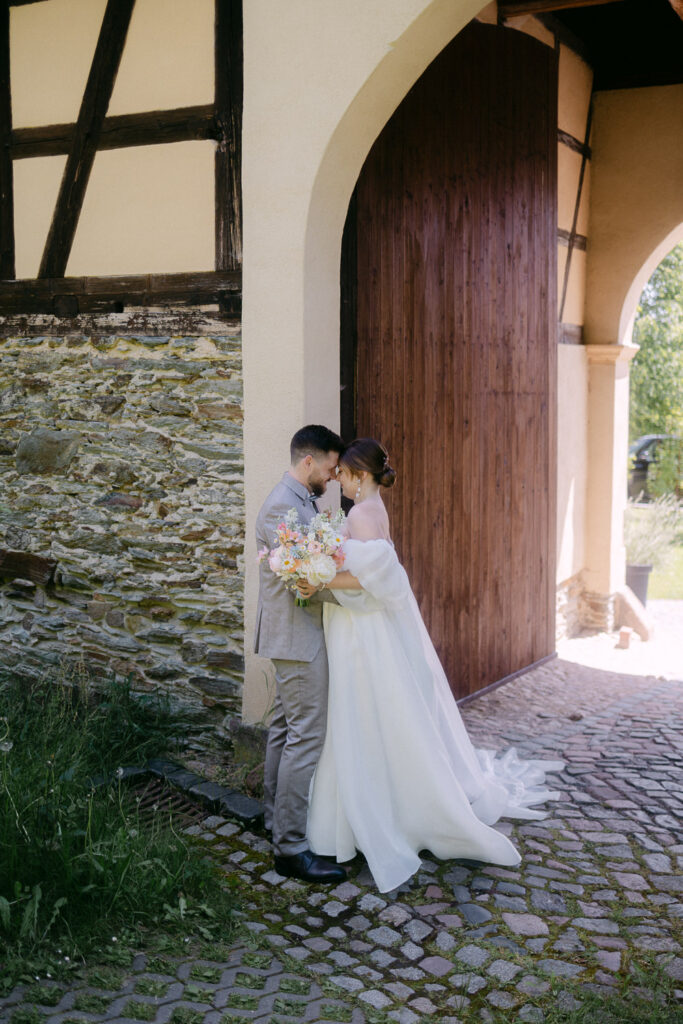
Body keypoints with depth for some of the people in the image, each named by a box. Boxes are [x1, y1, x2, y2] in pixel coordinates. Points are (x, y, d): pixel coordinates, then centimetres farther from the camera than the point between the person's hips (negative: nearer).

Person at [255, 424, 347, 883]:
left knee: (286, 729, 17)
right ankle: (292, 848, -4)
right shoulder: (282, 506, -18)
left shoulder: (303, 501, 14)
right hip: (299, 638, -11)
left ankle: (278, 821, 28)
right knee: (307, 738, -9)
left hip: (300, 635, 11)